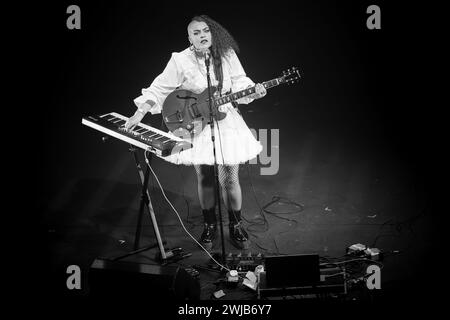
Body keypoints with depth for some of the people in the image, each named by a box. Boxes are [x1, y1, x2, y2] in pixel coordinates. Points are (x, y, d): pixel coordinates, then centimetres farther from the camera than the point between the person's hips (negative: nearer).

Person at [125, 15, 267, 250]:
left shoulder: (227, 54, -2)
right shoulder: (180, 61, -9)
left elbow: (239, 83, 5)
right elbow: (158, 89, -7)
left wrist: (253, 91, -15)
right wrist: (139, 114, -15)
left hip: (226, 123, 1)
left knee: (229, 179, 2)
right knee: (204, 179, 7)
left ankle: (236, 226, 23)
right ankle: (209, 226, 29)